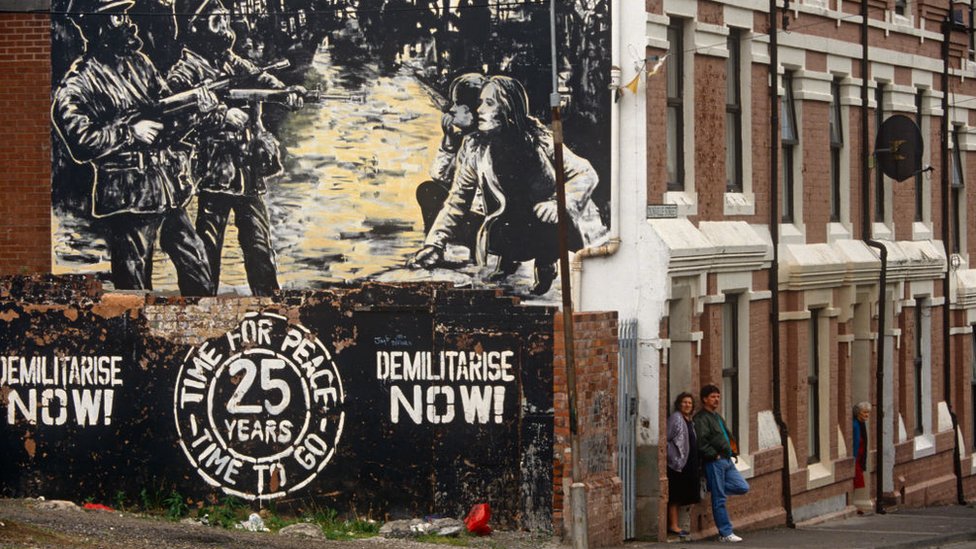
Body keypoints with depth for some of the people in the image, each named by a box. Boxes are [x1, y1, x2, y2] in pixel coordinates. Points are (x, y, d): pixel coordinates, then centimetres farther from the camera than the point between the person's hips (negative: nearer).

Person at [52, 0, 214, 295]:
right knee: (134, 284, 1)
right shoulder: (78, 83, -10)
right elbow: (81, 143, -19)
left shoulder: (138, 62, 12)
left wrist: (194, 104, -4)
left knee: (197, 269, 13)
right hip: (130, 197, -7)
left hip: (170, 188, 7)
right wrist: (131, 133, -17)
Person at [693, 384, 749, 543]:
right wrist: (714, 455, -15)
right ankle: (725, 533, 0)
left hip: (726, 460, 9)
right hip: (714, 462, -9)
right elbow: (701, 442, -20)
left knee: (743, 487, 3)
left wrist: (732, 451, 17)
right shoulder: (701, 419, -9)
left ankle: (712, 488, 14)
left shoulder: (717, 416, 20)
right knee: (719, 500, -4)